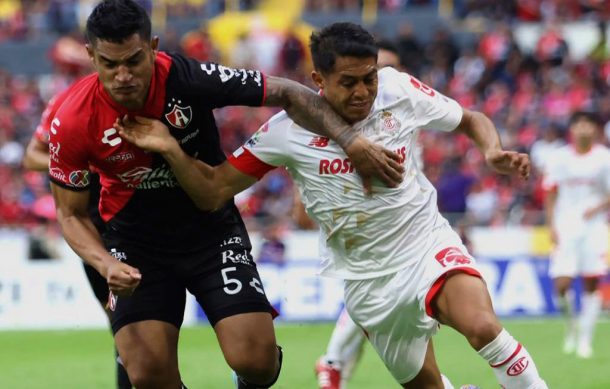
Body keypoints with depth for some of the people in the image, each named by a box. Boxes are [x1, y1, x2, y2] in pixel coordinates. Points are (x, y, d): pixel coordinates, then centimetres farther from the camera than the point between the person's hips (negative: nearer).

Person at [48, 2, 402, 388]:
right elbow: (72, 214, -7)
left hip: (212, 229, 0)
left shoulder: (189, 78, -24)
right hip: (136, 240, 0)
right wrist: (107, 265, -25)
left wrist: (352, 142, -24)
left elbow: (287, 94, -14)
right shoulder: (73, 123, -21)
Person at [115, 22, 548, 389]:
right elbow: (214, 191, -8)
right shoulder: (288, 130, -13)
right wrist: (170, 149, -24)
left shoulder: (399, 90, -11)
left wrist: (493, 151, -15)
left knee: (482, 326, -30)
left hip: (427, 241, -1)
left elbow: (471, 120, 6)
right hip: (368, 276, 1)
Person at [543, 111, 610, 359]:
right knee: (561, 285, -10)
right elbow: (550, 193, 10)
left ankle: (585, 339, 7)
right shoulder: (559, 158, 4)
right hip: (566, 227, 1)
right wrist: (551, 225, 1)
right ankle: (572, 327, 16)